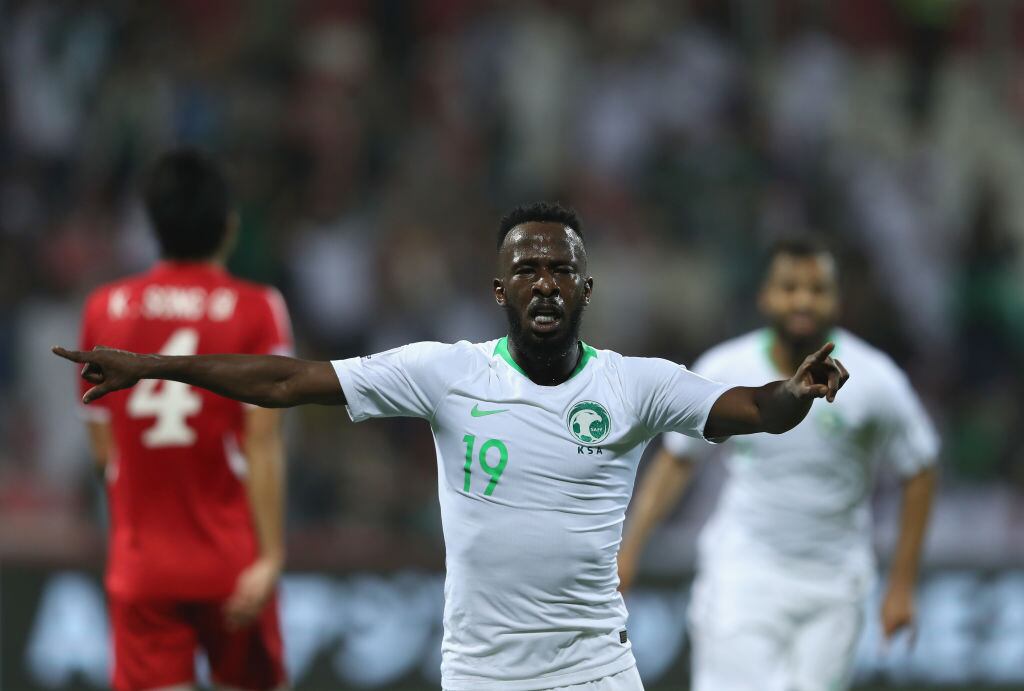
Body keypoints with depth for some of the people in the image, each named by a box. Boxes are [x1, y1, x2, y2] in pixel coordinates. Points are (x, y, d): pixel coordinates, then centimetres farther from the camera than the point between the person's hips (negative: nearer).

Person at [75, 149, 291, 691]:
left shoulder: (104, 309, 4)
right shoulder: (256, 310, -5)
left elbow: (103, 447, 8)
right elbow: (261, 444, -12)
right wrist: (271, 556, -12)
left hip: (140, 564, 2)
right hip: (232, 559, -2)